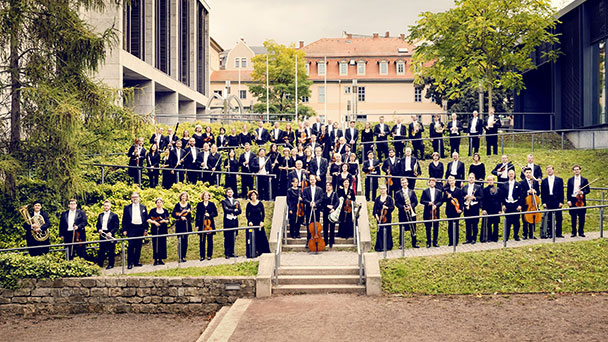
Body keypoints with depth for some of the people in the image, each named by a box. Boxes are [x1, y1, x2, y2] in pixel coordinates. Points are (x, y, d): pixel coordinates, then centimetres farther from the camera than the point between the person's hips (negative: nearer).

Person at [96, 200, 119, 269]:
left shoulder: (114, 215, 0)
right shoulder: (100, 215, 16)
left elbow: (116, 226, -5)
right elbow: (98, 224, 16)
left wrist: (111, 232, -18)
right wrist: (99, 230, -5)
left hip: (110, 234, -4)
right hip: (102, 234, 4)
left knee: (111, 251, -1)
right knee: (101, 250, 8)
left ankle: (111, 264, 6)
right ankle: (99, 264, 15)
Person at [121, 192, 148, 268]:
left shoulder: (143, 207, 11)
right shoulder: (127, 207, 5)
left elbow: (146, 219, 11)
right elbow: (124, 219, 4)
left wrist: (146, 229, 4)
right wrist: (124, 230, -4)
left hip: (140, 229, 3)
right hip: (131, 229, -3)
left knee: (138, 246, 6)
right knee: (131, 246, -7)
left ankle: (136, 262, 13)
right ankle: (130, 263, -4)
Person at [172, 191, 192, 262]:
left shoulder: (188, 205, 9)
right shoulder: (177, 205, 3)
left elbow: (189, 216, 4)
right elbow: (173, 214, -6)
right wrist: (180, 217, -16)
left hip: (186, 225, 2)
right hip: (179, 225, -2)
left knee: (185, 241, 4)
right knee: (180, 241, -9)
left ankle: (184, 256, 12)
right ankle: (180, 257, -6)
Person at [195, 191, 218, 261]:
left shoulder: (212, 204, 6)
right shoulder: (199, 204, 7)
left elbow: (215, 213, 6)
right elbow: (197, 215, 7)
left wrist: (209, 215, -12)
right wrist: (197, 225, 3)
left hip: (210, 224, 0)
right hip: (202, 224, 0)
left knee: (210, 241, 1)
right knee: (202, 241, 0)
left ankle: (209, 255, 10)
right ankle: (202, 256, 7)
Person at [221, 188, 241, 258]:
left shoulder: (236, 201, 17)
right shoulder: (224, 201, 5)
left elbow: (239, 211, 6)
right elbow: (225, 210, -11)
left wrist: (231, 212, -6)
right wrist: (234, 210, -7)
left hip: (234, 221, 4)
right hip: (227, 221, -4)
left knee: (233, 238, 4)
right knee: (227, 238, -4)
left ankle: (232, 253, 10)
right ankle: (227, 253, -1)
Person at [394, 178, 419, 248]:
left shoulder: (412, 192, 9)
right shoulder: (398, 193, 3)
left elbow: (415, 201, 4)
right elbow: (396, 203, -3)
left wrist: (410, 206, -13)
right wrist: (403, 207, -18)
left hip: (411, 213, 2)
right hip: (402, 213, -2)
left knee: (413, 228, 7)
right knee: (402, 229, -2)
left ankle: (414, 243, 17)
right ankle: (401, 244, 3)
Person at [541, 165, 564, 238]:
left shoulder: (559, 180, 7)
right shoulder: (544, 181, 10)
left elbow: (561, 191, 3)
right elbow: (542, 193, 7)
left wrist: (561, 202, -6)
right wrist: (543, 202, -3)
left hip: (557, 201, 0)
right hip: (548, 202, 1)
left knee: (559, 218, 1)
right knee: (549, 219, 2)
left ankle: (558, 233, 8)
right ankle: (550, 233, 8)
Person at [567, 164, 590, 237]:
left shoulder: (584, 180, 7)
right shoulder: (570, 180, 9)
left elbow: (587, 190, 6)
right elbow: (568, 191, 6)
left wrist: (582, 192, -14)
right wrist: (568, 200, -2)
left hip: (581, 200, 0)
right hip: (572, 200, 1)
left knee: (581, 217, 1)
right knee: (573, 217, 3)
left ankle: (581, 232, 10)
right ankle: (574, 232, 10)